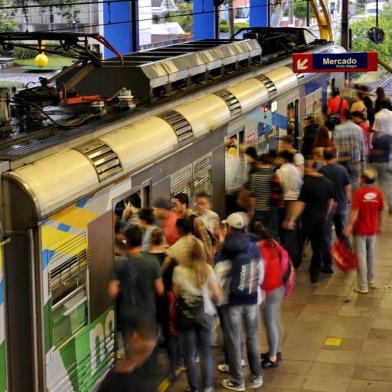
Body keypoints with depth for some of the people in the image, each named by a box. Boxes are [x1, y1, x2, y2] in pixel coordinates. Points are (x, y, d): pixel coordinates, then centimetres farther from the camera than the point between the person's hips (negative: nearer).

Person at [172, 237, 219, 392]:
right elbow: (216, 294, -2)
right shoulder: (207, 269, -7)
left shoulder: (179, 270, -9)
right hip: (205, 314, 1)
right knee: (205, 351, 11)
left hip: (186, 315, -1)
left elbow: (176, 294, -1)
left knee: (189, 353, 10)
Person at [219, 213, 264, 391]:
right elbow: (261, 274, 6)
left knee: (234, 340, 6)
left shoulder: (226, 250, -14)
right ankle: (256, 377, 24)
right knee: (253, 337, 15)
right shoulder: (254, 247, 0)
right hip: (252, 299, 4)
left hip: (232, 300, -4)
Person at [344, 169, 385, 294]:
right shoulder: (378, 192, -4)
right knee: (371, 256, 20)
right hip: (372, 230, 4)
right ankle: (372, 281, 31)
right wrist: (380, 225, 17)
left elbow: (355, 211, -21)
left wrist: (349, 226, -20)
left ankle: (362, 286, 6)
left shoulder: (359, 193, -16)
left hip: (360, 230, -4)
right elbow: (381, 211, 4)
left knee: (361, 257, 2)